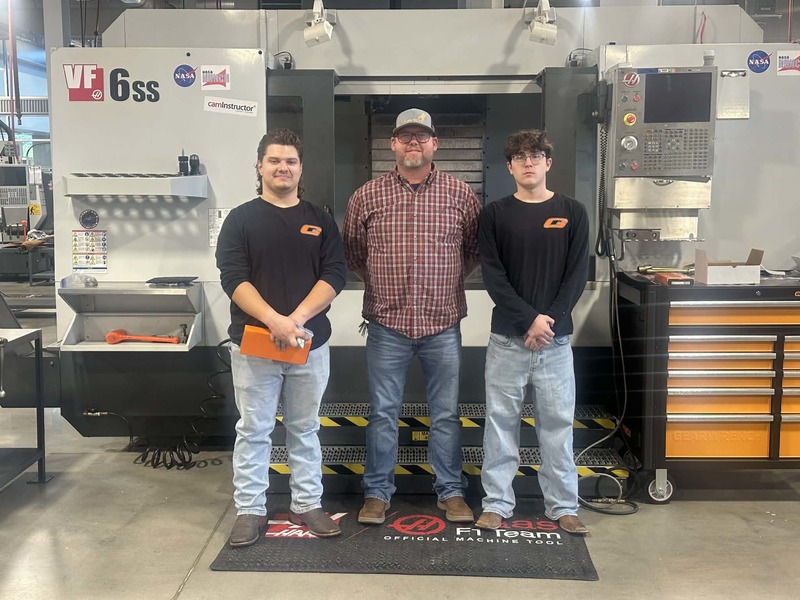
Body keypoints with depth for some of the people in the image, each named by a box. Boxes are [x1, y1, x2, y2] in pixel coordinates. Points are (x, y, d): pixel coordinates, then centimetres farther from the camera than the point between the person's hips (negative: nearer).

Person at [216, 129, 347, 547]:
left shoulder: (320, 221, 7)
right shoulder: (241, 219, 1)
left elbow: (334, 275, -2)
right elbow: (233, 278, -9)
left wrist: (297, 318, -15)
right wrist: (274, 320, -22)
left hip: (310, 342, 2)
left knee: (305, 429, 12)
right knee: (253, 430, 6)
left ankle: (307, 505, 24)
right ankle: (249, 509, 17)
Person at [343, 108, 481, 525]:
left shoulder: (461, 195, 2)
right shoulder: (366, 197, 2)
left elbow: (476, 249, 13)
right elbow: (352, 252, 13)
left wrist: (450, 281, 9)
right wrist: (381, 284, 10)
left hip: (443, 324, 0)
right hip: (387, 324, 0)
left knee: (446, 413, 10)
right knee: (383, 413, 9)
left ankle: (451, 491, 24)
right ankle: (377, 493, 22)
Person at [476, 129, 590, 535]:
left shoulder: (572, 213, 5)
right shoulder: (494, 214, 3)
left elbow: (578, 274, 0)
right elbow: (493, 276, -4)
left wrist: (550, 320, -12)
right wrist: (530, 319, -15)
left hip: (555, 338, 1)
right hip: (507, 337, 0)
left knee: (557, 423, 6)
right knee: (501, 421, 5)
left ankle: (564, 506, 18)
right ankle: (496, 504, 16)